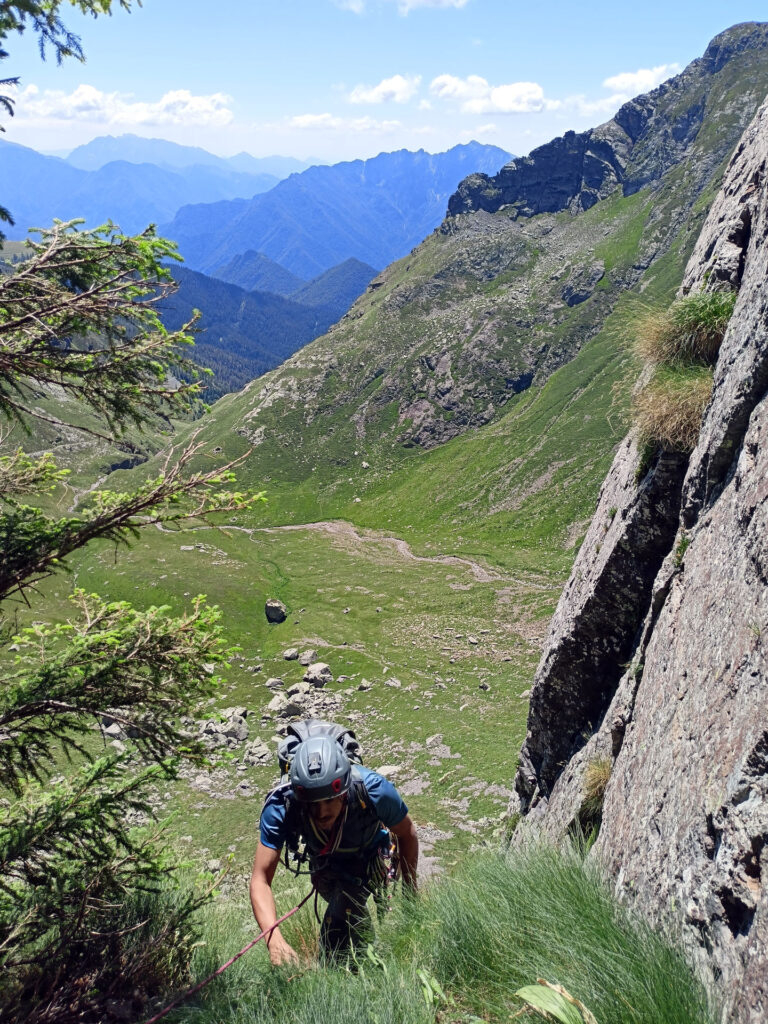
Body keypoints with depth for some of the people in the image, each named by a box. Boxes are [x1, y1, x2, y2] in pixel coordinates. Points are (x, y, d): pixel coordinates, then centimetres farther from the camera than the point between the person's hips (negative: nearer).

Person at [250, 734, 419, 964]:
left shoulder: (373, 790, -41)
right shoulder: (281, 805, -40)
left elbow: (406, 834, -19)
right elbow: (260, 878, -39)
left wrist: (411, 892, -8)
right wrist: (275, 941, -55)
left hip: (367, 857, -2)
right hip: (323, 865, 2)